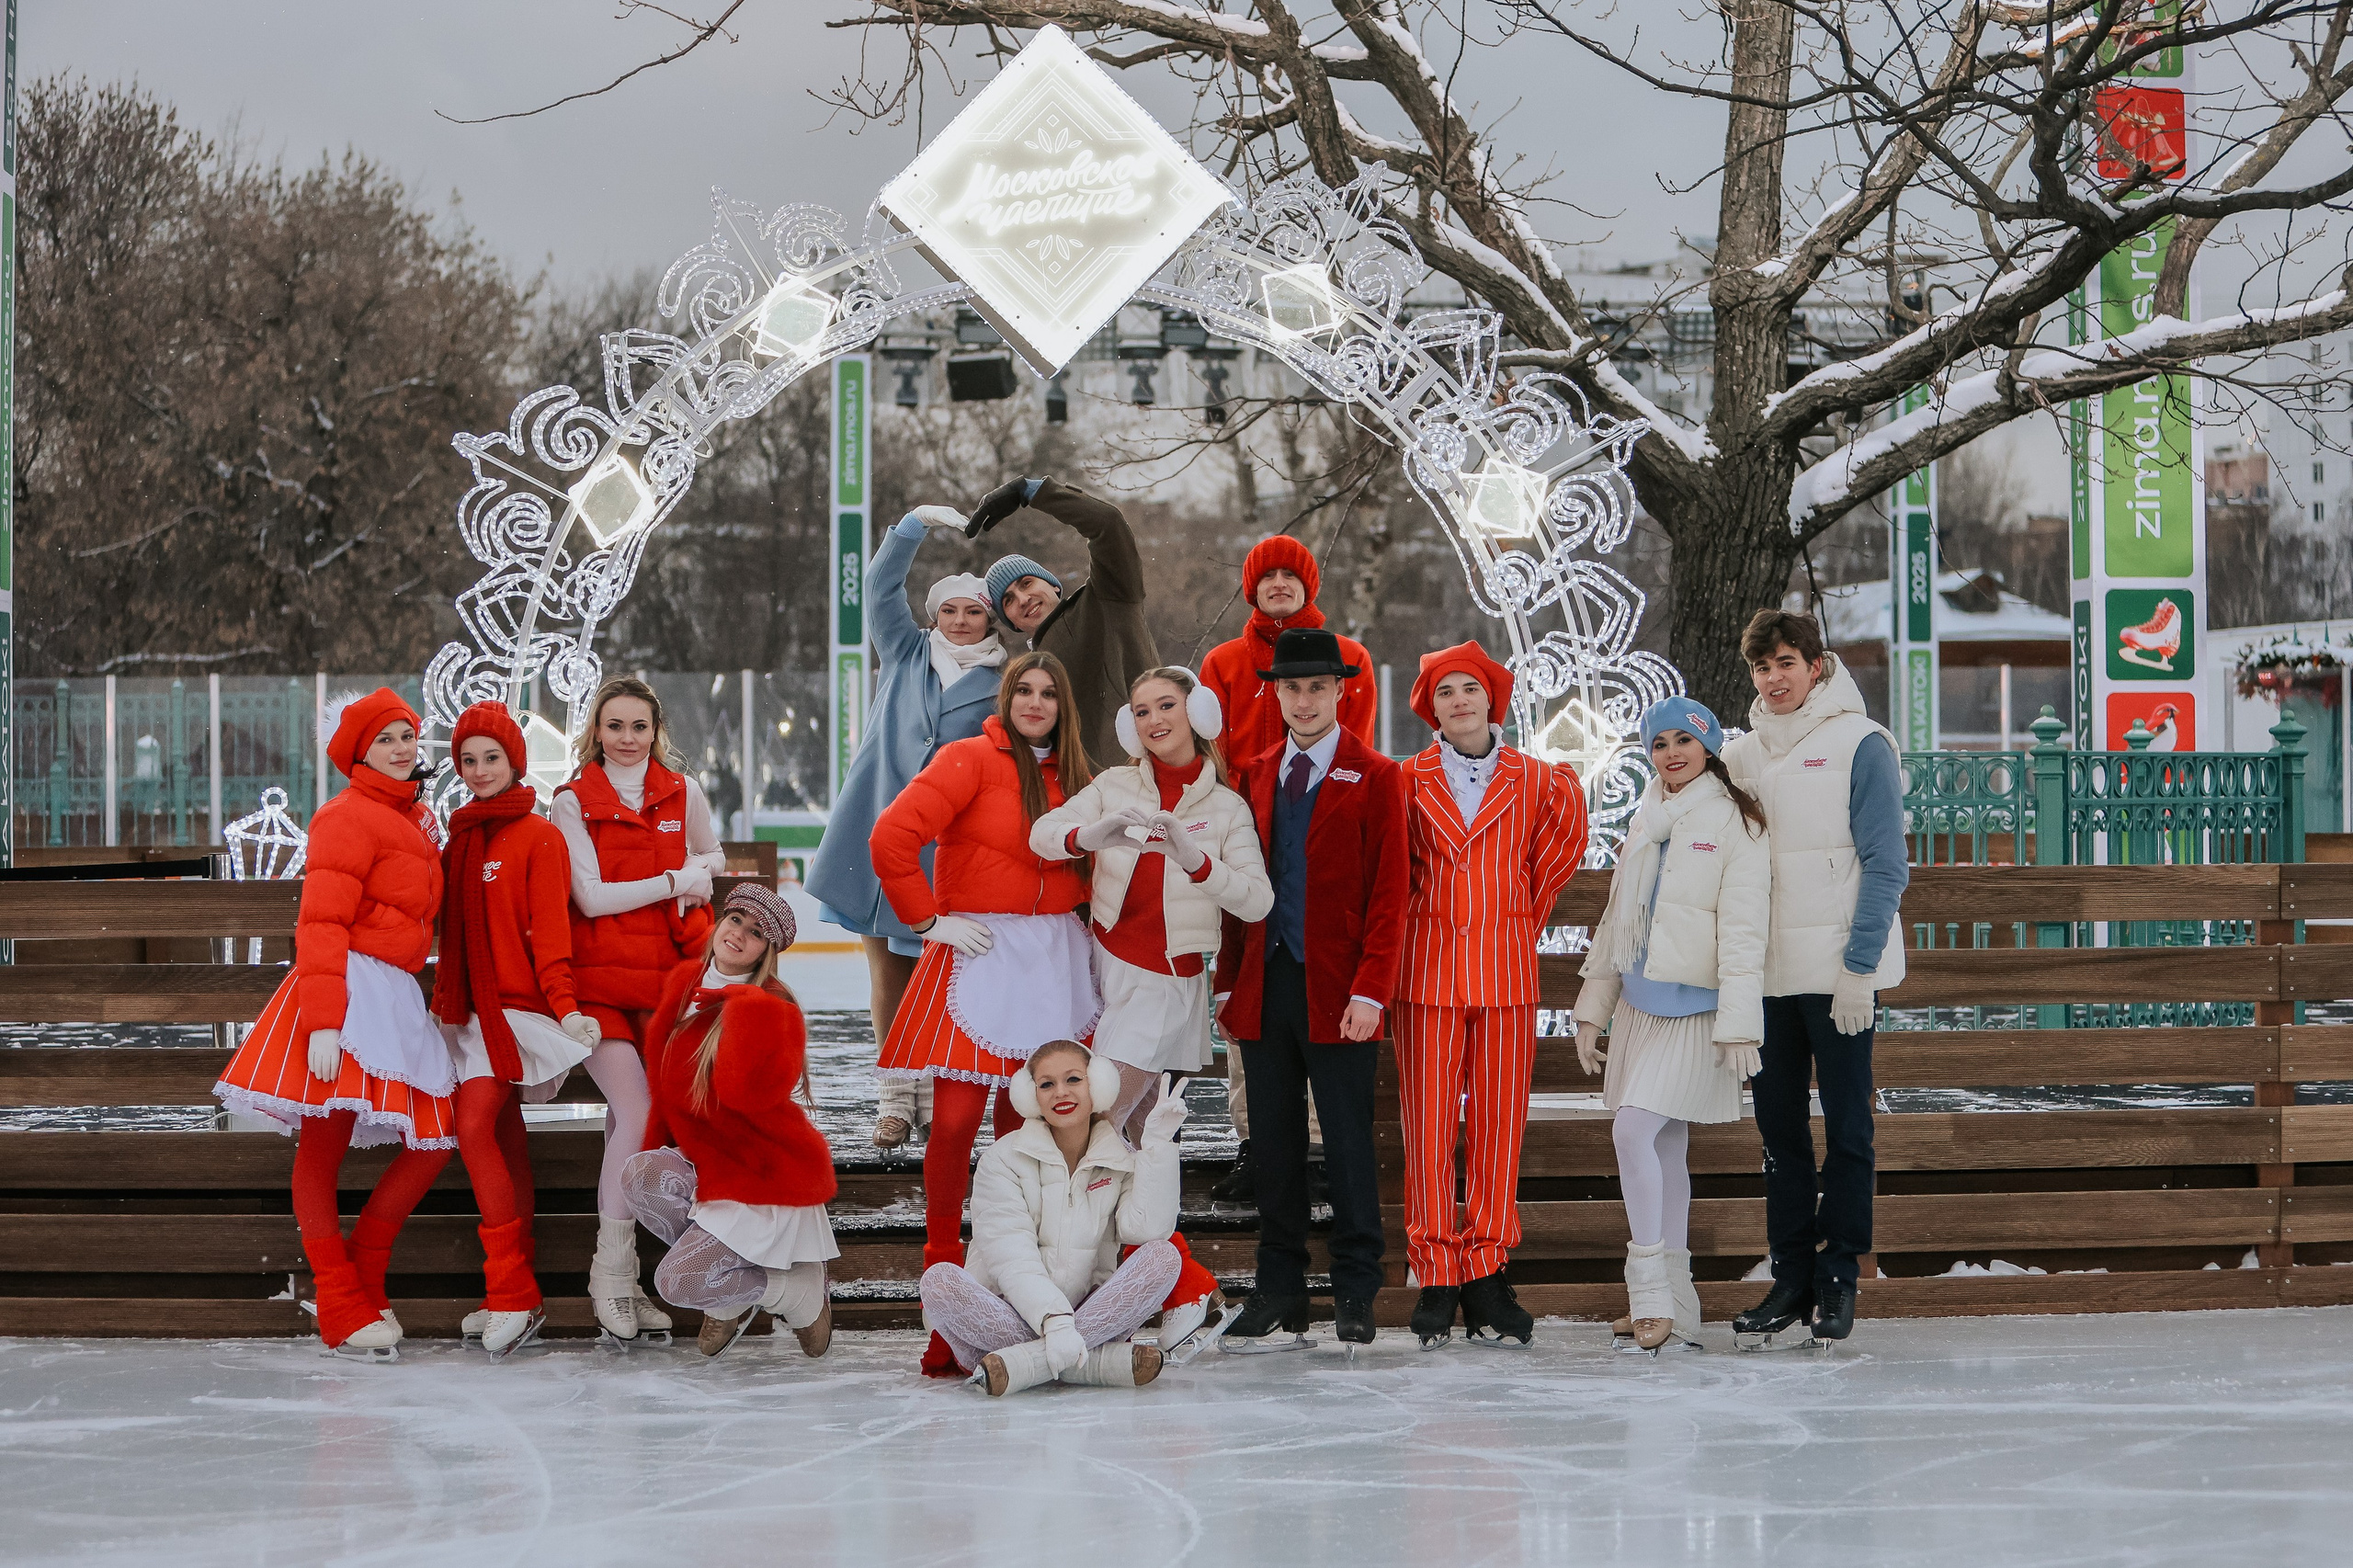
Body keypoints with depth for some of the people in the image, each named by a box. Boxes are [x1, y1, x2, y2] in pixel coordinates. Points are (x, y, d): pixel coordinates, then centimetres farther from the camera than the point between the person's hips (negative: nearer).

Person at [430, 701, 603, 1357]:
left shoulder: (538, 836, -5)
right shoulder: (462, 836, 16)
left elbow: (549, 928, -12)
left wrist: (564, 1005, -21)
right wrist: (444, 1002, 15)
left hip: (515, 1002, -7)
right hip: (471, 1005, 7)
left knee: (475, 1128, -17)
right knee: (505, 1139, 7)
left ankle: (511, 1294, -16)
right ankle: (518, 1299, 7)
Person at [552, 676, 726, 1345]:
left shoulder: (684, 795, 10)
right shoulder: (573, 802, 0)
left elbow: (713, 858, 27)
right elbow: (592, 897, -7)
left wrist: (702, 870, 5)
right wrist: (674, 880, -6)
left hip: (667, 978, 3)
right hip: (598, 980, -3)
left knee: (625, 1124, 2)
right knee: (637, 1115, -16)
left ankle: (619, 1274, 8)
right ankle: (613, 1273, -8)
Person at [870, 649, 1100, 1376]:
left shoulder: (1071, 778, 13)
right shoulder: (972, 760, -6)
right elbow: (893, 837, -16)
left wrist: (1072, 919, 15)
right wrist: (928, 919, -12)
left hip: (1052, 962, 5)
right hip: (978, 955, -5)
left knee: (1026, 1121, 5)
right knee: (956, 1118, -11)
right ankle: (942, 1271, -2)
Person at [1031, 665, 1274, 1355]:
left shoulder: (1226, 808, 1)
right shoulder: (1115, 787, 7)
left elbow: (1257, 901, -10)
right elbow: (1043, 833, -9)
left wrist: (1195, 858, -26)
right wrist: (1094, 834, -30)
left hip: (1167, 984, -4)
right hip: (1105, 968, 4)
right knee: (1130, 1145, 4)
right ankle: (1188, 1291, 10)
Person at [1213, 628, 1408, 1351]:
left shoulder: (1374, 777, 0)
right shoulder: (1257, 776, 14)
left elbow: (1387, 891, -5)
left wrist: (1370, 991, -13)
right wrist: (1229, 981, 8)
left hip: (1337, 992, -4)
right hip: (1265, 986, 4)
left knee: (1348, 1146, -1)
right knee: (1273, 1147, 6)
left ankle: (1355, 1297, 5)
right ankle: (1280, 1292, 11)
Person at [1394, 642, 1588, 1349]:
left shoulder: (1537, 783, 4)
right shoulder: (1408, 783, 3)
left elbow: (1560, 850, 15)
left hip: (1507, 971, 1)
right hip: (1427, 968, -1)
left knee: (1499, 1126, 1)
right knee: (1428, 1126, -2)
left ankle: (1486, 1276, 7)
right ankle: (1436, 1282, 2)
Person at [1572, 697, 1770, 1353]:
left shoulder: (1735, 825, -6)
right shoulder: (1647, 823, 17)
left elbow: (1742, 931, -12)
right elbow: (1617, 918, 22)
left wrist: (1737, 1026, -17)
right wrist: (1593, 1010, 18)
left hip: (1695, 1005, -7)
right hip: (1640, 1002, 7)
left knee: (1635, 1128, -18)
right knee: (1664, 1148, 7)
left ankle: (1654, 1292, -15)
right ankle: (1670, 1305, 9)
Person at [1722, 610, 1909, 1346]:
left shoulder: (1859, 745, -4)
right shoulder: (1741, 753, 12)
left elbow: (1883, 865, -7)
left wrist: (1859, 967, -14)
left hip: (1838, 974, -5)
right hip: (1765, 973, 5)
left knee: (1846, 1126, 0)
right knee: (1779, 1127, 7)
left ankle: (1838, 1277, 5)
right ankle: (1791, 1277, 12)